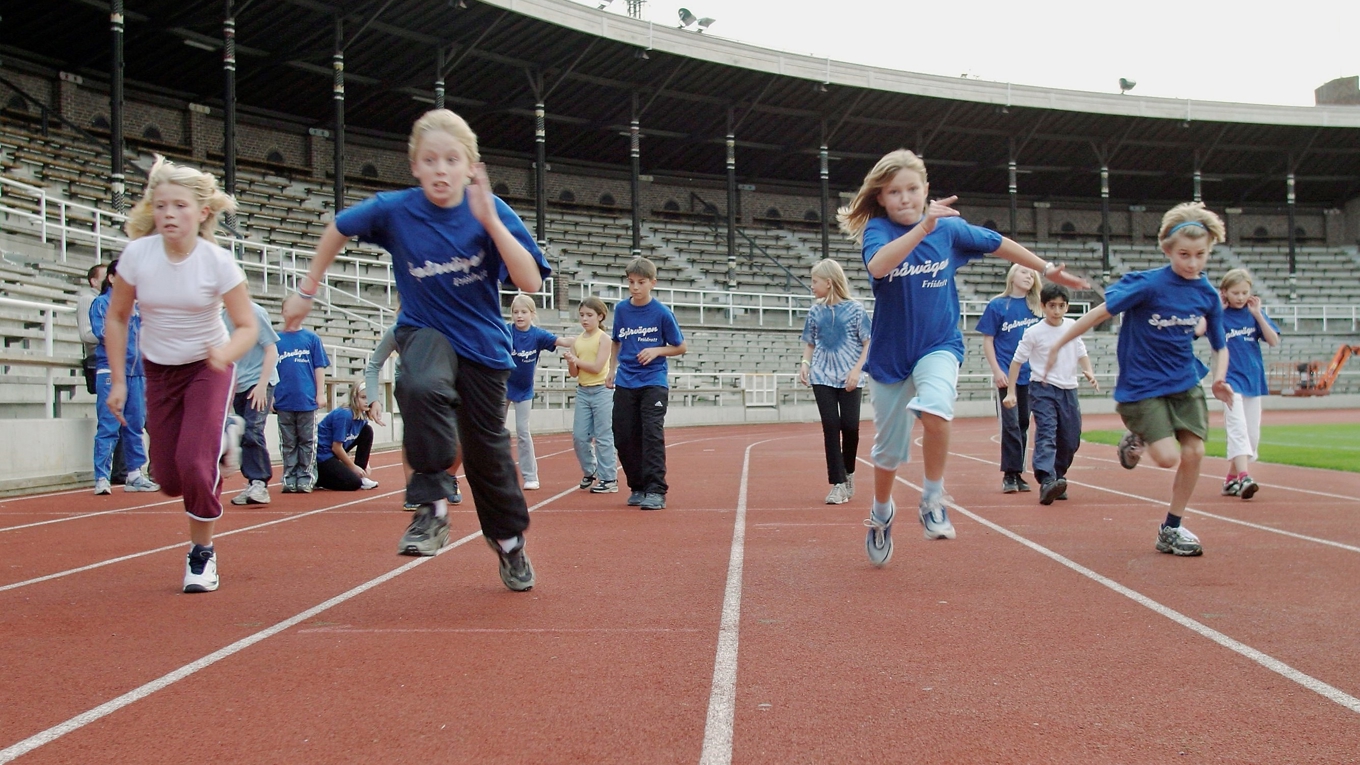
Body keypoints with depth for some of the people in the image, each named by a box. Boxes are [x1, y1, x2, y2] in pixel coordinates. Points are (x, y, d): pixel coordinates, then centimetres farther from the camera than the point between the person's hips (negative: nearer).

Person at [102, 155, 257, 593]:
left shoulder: (218, 262, -20)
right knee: (170, 480, 2)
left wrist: (225, 352, -37)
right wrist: (118, 381, -5)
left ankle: (202, 551, 4)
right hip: (159, 371, 3)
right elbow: (116, 318, -3)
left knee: (194, 462, -20)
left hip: (208, 368, -3)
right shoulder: (137, 254, -15)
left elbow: (247, 326, -15)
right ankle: (216, 456, 39)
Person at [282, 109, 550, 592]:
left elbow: (530, 282, -24)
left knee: (487, 447, 7)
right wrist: (308, 291, 11)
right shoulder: (395, 211, -13)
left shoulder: (491, 211, -15)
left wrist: (490, 221, -31)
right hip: (425, 330, -1)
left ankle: (509, 541, 32)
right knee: (422, 387, -36)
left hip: (482, 341, 1)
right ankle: (432, 507, -24)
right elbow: (338, 231, 6)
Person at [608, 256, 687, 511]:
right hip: (625, 383, 4)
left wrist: (656, 351, -15)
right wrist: (612, 370, 10)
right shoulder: (621, 309, 4)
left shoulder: (662, 313, -8)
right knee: (623, 438, 4)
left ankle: (656, 491, -11)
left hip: (653, 383, -4)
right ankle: (638, 487, 18)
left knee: (652, 435, -13)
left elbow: (680, 347, 0)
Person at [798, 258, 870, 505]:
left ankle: (848, 472, 23)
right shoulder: (815, 311, 7)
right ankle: (838, 484, 1)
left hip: (849, 379, -2)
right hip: (822, 377, 3)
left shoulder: (855, 309, -4)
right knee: (831, 426, -2)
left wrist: (856, 369, -12)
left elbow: (868, 343, -2)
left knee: (850, 426, -4)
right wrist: (805, 363, -3)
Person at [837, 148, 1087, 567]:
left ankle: (933, 500, -11)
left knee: (935, 412, -32)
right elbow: (878, 266, -33)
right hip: (889, 353, 0)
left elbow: (999, 243, 13)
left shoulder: (949, 229, -3)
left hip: (939, 345, 0)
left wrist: (1048, 269, 21)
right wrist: (924, 225, -43)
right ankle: (881, 512, 40)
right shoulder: (877, 229, -10)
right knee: (888, 449, 10)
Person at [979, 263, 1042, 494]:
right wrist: (996, 370, -10)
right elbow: (988, 340, -2)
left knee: (1023, 423, 8)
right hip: (1007, 374, -4)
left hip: (1030, 374, 4)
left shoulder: (1036, 308, 8)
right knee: (1010, 423, -8)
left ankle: (1018, 473, 16)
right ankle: (1009, 474, -3)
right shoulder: (997, 305, -1)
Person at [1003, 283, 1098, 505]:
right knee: (1046, 434, -20)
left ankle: (1057, 477, 24)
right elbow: (1017, 361, -2)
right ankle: (1046, 481, -33)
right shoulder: (1034, 332, -6)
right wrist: (1011, 392, -5)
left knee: (1071, 440, 7)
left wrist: (1089, 371, -1)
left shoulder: (1073, 326, 7)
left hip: (1069, 390, 5)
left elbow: (1081, 353, 19)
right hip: (1044, 389, -5)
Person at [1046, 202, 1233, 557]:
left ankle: (1171, 530, 13)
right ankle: (1136, 438, 21)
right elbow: (1101, 312, -15)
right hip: (1142, 385, -5)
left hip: (1185, 382, 5)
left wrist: (1219, 378, -10)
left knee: (1194, 452, -4)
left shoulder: (1207, 295, -2)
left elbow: (1220, 345, 9)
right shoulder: (1148, 285, -18)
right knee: (1167, 457, -15)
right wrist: (1058, 345, -14)